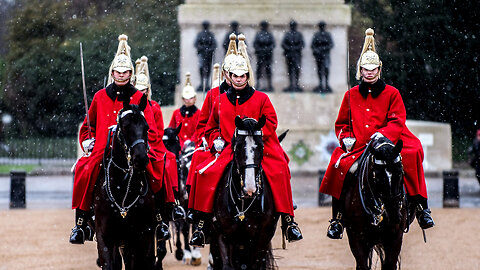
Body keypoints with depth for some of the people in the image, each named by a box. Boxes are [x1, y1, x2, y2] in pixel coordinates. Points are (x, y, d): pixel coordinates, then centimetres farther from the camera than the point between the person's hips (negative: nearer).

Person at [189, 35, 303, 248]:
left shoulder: (261, 99, 9)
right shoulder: (220, 101, 16)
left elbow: (270, 123, 1)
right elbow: (210, 127, 24)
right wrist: (216, 140, 4)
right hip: (227, 150, 2)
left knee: (278, 171, -29)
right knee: (205, 173, -24)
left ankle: (288, 220, -22)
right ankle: (201, 224, -16)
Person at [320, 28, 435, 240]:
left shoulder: (392, 94, 9)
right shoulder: (351, 95, 16)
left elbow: (397, 122, 0)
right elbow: (341, 124, 20)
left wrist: (383, 134, -20)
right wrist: (346, 137, -1)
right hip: (357, 148, 2)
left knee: (412, 154, -30)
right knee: (339, 165, -25)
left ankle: (421, 207, -24)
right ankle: (337, 218, -11)